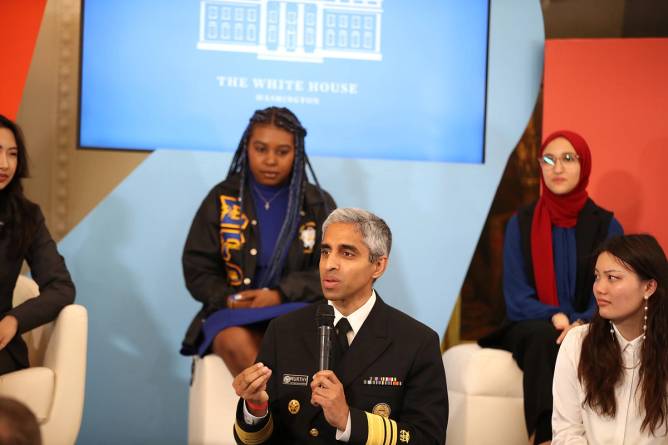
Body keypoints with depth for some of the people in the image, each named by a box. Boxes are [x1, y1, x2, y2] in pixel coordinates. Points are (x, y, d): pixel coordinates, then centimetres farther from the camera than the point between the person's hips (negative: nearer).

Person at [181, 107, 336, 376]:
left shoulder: (318, 203, 9)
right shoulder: (222, 199, 8)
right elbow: (197, 269, 7)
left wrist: (280, 295, -15)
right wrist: (228, 299, -13)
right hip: (233, 313, 0)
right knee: (237, 344, -37)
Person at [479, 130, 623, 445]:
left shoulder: (607, 227, 5)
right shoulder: (521, 224, 4)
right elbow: (516, 297, -1)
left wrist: (580, 324, -23)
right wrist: (554, 318, -21)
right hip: (531, 328, 0)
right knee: (545, 338, -35)